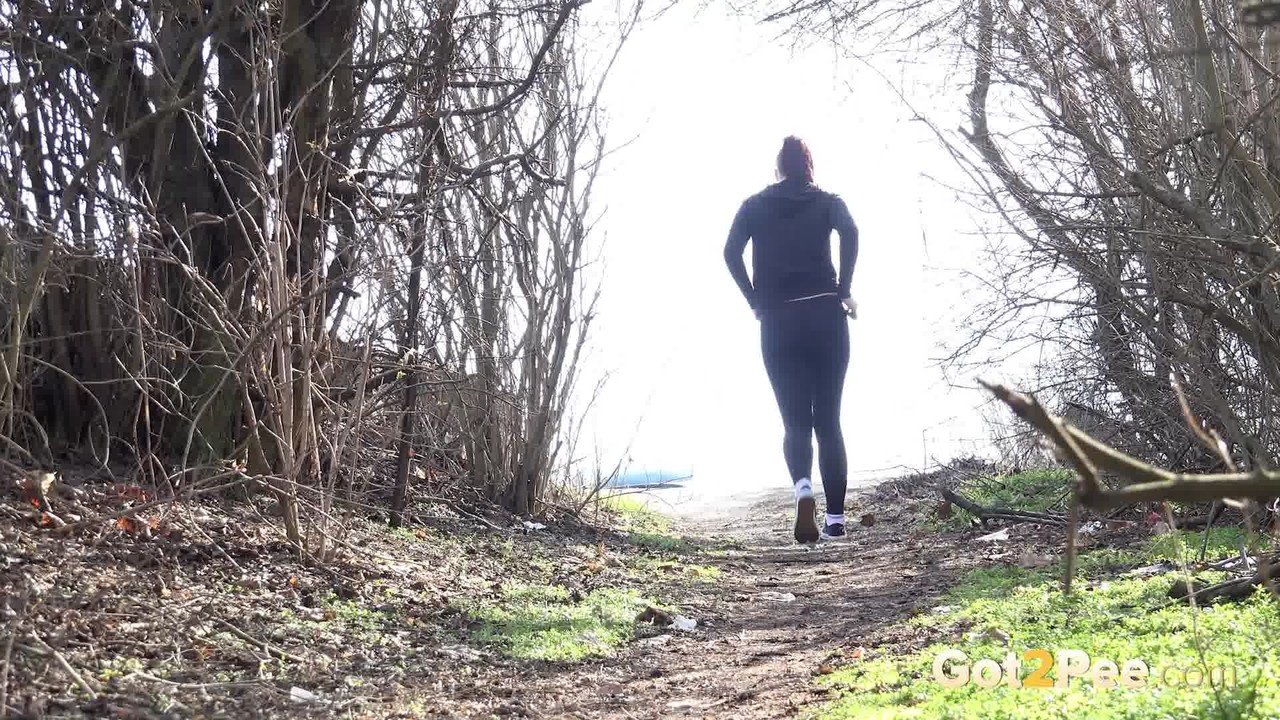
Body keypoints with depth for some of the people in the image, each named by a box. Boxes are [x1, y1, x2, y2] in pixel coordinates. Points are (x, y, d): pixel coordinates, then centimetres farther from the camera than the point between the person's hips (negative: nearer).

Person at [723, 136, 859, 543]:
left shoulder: (755, 206, 12)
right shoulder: (828, 202, 10)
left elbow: (731, 252, -3)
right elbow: (849, 233, -12)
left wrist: (756, 302, 2)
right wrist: (843, 291, -7)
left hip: (778, 323, 0)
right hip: (825, 317, 0)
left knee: (795, 420, 2)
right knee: (828, 420, 7)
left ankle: (803, 489, -27)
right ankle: (836, 518, 5)